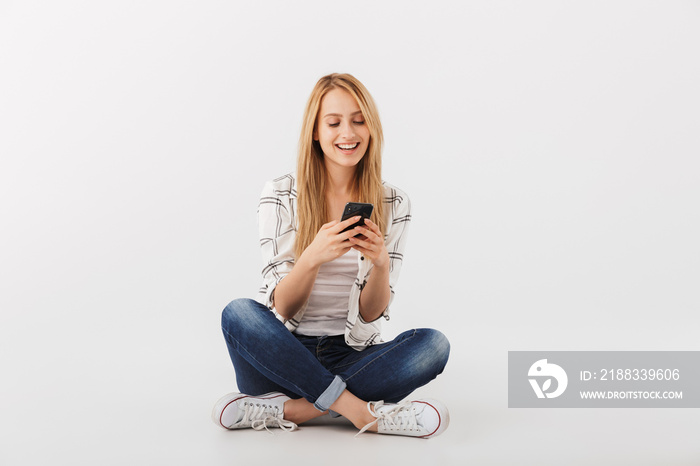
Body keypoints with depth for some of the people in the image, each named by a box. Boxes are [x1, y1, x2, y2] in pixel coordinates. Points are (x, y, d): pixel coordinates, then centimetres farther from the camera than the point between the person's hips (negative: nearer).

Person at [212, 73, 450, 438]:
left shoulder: (393, 205, 1)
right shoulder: (280, 196, -3)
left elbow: (370, 314, -2)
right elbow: (282, 308, -9)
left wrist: (380, 263, -23)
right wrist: (313, 257, -29)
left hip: (352, 359, 2)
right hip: (284, 355, -1)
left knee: (434, 345, -25)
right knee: (238, 313, -30)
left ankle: (284, 410, -23)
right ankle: (362, 412, -25)